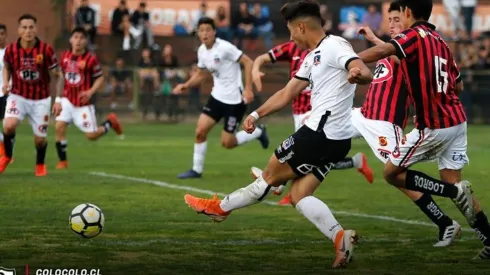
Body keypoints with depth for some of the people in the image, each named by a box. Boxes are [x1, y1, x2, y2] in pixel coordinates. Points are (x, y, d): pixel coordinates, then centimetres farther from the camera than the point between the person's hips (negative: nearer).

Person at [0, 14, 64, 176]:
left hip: (40, 100, 0)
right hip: (18, 96, 0)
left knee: (40, 139, 3)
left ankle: (40, 164, 35)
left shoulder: (46, 50, -15)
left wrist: (58, 100, -11)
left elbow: (58, 76, -4)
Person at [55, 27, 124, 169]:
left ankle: (110, 122, 29)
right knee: (59, 127, -13)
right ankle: (63, 161, -3)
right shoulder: (65, 56, 0)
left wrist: (90, 92, -22)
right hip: (67, 100, 4)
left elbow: (100, 78, -5)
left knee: (91, 135, -1)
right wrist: (59, 97, 15)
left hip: (83, 103, -4)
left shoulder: (91, 59, -14)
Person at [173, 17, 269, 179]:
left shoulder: (224, 47, -19)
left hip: (234, 99, -7)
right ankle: (197, 170, 11)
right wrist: (185, 86, 0)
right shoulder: (202, 51, 4)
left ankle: (258, 132, 21)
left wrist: (248, 89, -25)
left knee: (227, 143, -3)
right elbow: (200, 75, 18)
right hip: (217, 96, 7)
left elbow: (248, 62, -19)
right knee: (200, 131, -3)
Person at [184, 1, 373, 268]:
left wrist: (357, 74, -49)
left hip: (320, 134, -10)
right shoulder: (312, 58, 20)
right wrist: (257, 114, 24)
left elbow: (366, 74, -26)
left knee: (270, 176, 8)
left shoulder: (335, 46, -11)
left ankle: (220, 207, 23)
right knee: (299, 195, 4)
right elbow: (287, 94, 27)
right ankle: (340, 238, -12)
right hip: (334, 140, 10)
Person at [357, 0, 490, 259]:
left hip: (434, 126, -8)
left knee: (392, 173, 6)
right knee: (451, 182, 13)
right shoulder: (439, 40, 15)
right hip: (457, 120, 8)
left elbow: (382, 51, -28)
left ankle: (456, 191, -8)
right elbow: (458, 85, 20)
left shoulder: (415, 34, -9)